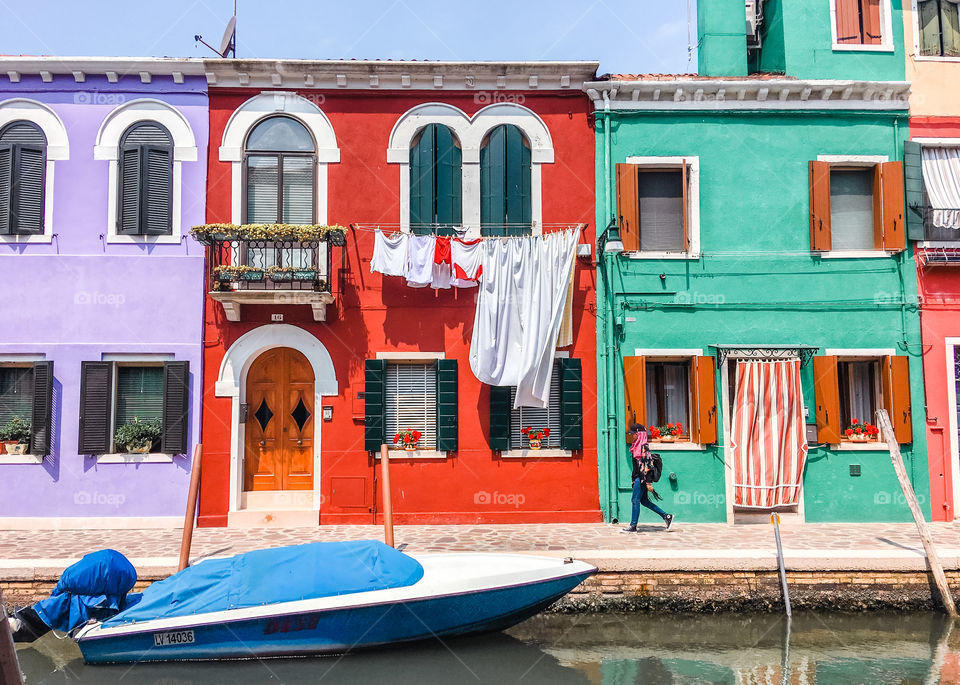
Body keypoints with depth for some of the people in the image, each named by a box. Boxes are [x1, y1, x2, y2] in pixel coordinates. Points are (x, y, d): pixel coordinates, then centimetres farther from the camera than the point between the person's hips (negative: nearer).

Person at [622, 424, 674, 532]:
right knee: (644, 501, 12)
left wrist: (649, 482, -21)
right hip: (638, 478, 10)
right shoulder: (638, 446, 14)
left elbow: (648, 465, -18)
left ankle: (633, 526, 1)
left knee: (636, 500, -5)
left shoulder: (644, 447, -14)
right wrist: (634, 479, 22)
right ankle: (666, 516, 19)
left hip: (642, 478, -10)